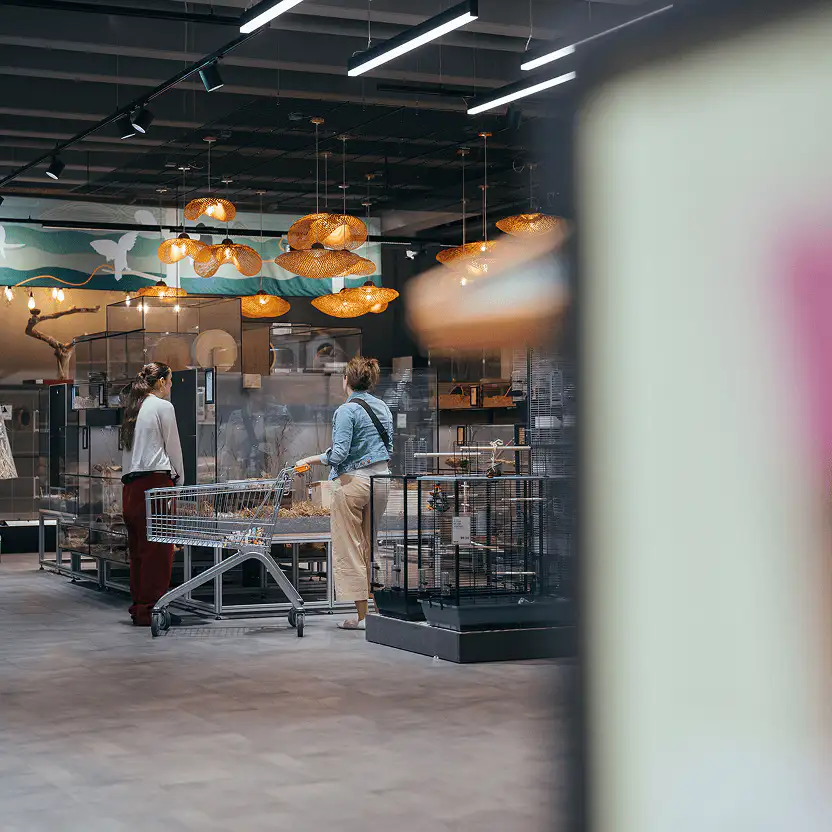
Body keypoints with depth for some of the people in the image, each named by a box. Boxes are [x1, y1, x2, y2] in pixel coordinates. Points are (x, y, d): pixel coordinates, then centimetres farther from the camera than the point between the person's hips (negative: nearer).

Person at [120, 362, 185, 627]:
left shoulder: (133, 408, 18)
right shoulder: (163, 407, -4)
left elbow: (128, 449, 16)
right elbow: (173, 447, -2)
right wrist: (179, 479, 12)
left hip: (131, 484, 8)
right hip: (156, 480, -8)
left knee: (138, 548, 10)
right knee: (159, 548, -6)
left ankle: (138, 606, 12)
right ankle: (150, 609, -8)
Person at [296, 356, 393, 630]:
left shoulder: (347, 411, -12)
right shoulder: (383, 408, 11)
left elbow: (339, 453, -19)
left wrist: (310, 461, -7)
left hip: (352, 483, -7)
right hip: (381, 479, 7)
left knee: (348, 549, 1)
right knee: (370, 547, 16)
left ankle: (362, 615, -1)